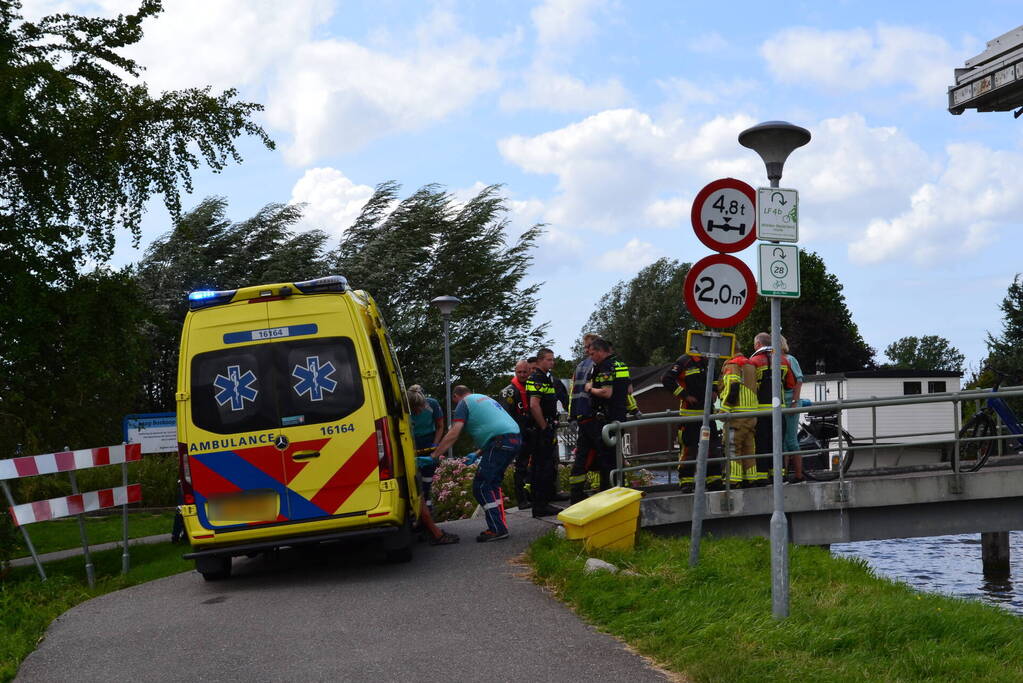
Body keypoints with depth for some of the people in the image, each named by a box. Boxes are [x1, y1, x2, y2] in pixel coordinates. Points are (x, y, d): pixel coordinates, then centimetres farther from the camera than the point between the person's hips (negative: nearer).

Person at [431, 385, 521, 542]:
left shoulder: (464, 403, 6)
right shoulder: (485, 399, 32)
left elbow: (453, 434, -3)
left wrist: (434, 455, -1)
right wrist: (478, 454, 33)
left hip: (501, 441, -9)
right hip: (516, 438, 9)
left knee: (481, 486, -5)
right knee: (492, 483, 18)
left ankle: (497, 529, -10)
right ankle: (500, 527, 19)